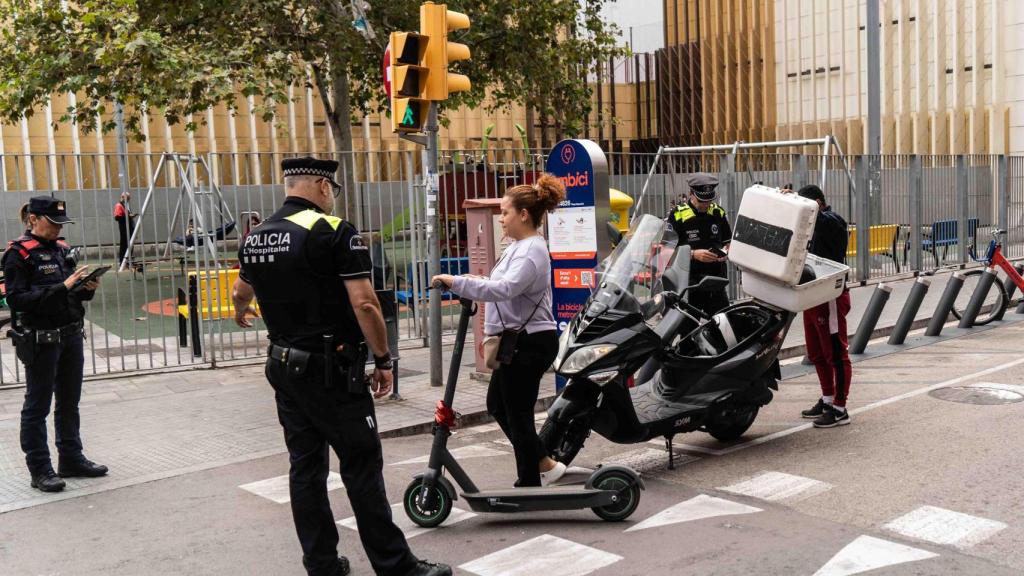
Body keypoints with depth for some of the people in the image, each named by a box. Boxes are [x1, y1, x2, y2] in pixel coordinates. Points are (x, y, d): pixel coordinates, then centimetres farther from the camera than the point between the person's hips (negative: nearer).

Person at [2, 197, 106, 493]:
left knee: (69, 403, 16)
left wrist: (86, 288, -2)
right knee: (37, 407, 3)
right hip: (41, 340, -7)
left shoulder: (62, 248, 10)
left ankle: (71, 459, 28)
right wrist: (62, 287, -24)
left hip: (71, 336, 7)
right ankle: (40, 470, 11)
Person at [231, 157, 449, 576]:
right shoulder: (334, 232, -14)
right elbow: (364, 303, -20)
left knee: (305, 466, 12)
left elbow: (241, 293, 27)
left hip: (284, 367, 7)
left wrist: (240, 314, 50)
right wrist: (383, 359, -8)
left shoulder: (255, 237, 9)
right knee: (362, 467, -1)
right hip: (332, 370, -7)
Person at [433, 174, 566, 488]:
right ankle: (543, 464, 29)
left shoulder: (532, 250, -18)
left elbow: (505, 288, -33)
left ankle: (530, 484, 14)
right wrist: (474, 284, 8)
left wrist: (457, 282, -34)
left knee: (518, 414, 0)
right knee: (497, 404, 19)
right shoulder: (520, 245, 14)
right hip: (521, 341, 11)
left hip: (529, 343, -11)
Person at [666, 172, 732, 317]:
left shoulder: (718, 212, 9)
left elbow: (727, 240, 20)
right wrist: (693, 254, -19)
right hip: (689, 280, -4)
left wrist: (725, 251, -3)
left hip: (716, 277, 4)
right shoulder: (677, 215, -7)